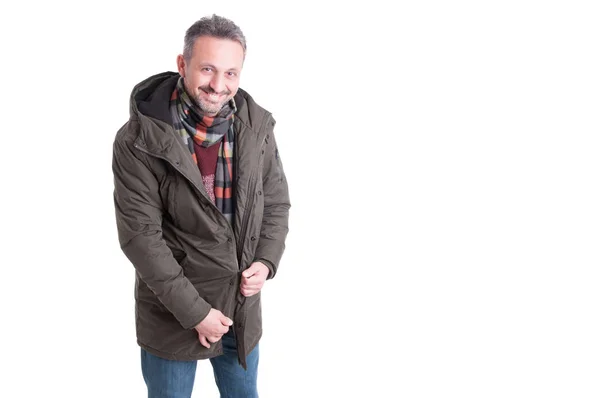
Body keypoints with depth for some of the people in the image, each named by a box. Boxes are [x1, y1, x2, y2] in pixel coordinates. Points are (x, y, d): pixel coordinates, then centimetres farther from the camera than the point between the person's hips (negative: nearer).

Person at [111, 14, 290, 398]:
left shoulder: (257, 128, -6)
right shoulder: (139, 140, -19)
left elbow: (276, 202, 6)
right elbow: (141, 236, -18)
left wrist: (266, 262, -10)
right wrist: (195, 311, -18)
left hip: (243, 303, 4)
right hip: (174, 310, -3)